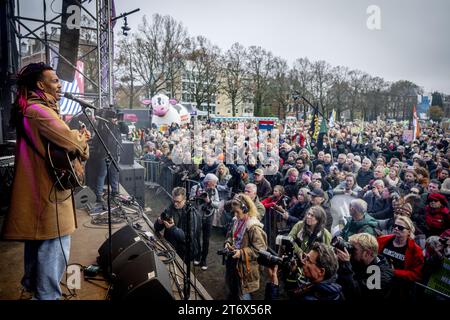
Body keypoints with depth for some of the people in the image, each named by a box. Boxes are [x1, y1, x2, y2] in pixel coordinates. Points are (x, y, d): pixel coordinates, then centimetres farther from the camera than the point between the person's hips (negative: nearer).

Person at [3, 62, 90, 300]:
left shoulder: (27, 109, 14)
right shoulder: (40, 111, -19)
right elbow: (74, 144, -23)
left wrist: (76, 136, 3)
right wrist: (82, 139, -2)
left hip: (34, 186, 11)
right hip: (48, 189, -11)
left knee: (36, 238, 24)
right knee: (55, 246, -2)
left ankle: (32, 285, 42)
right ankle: (47, 294, 9)